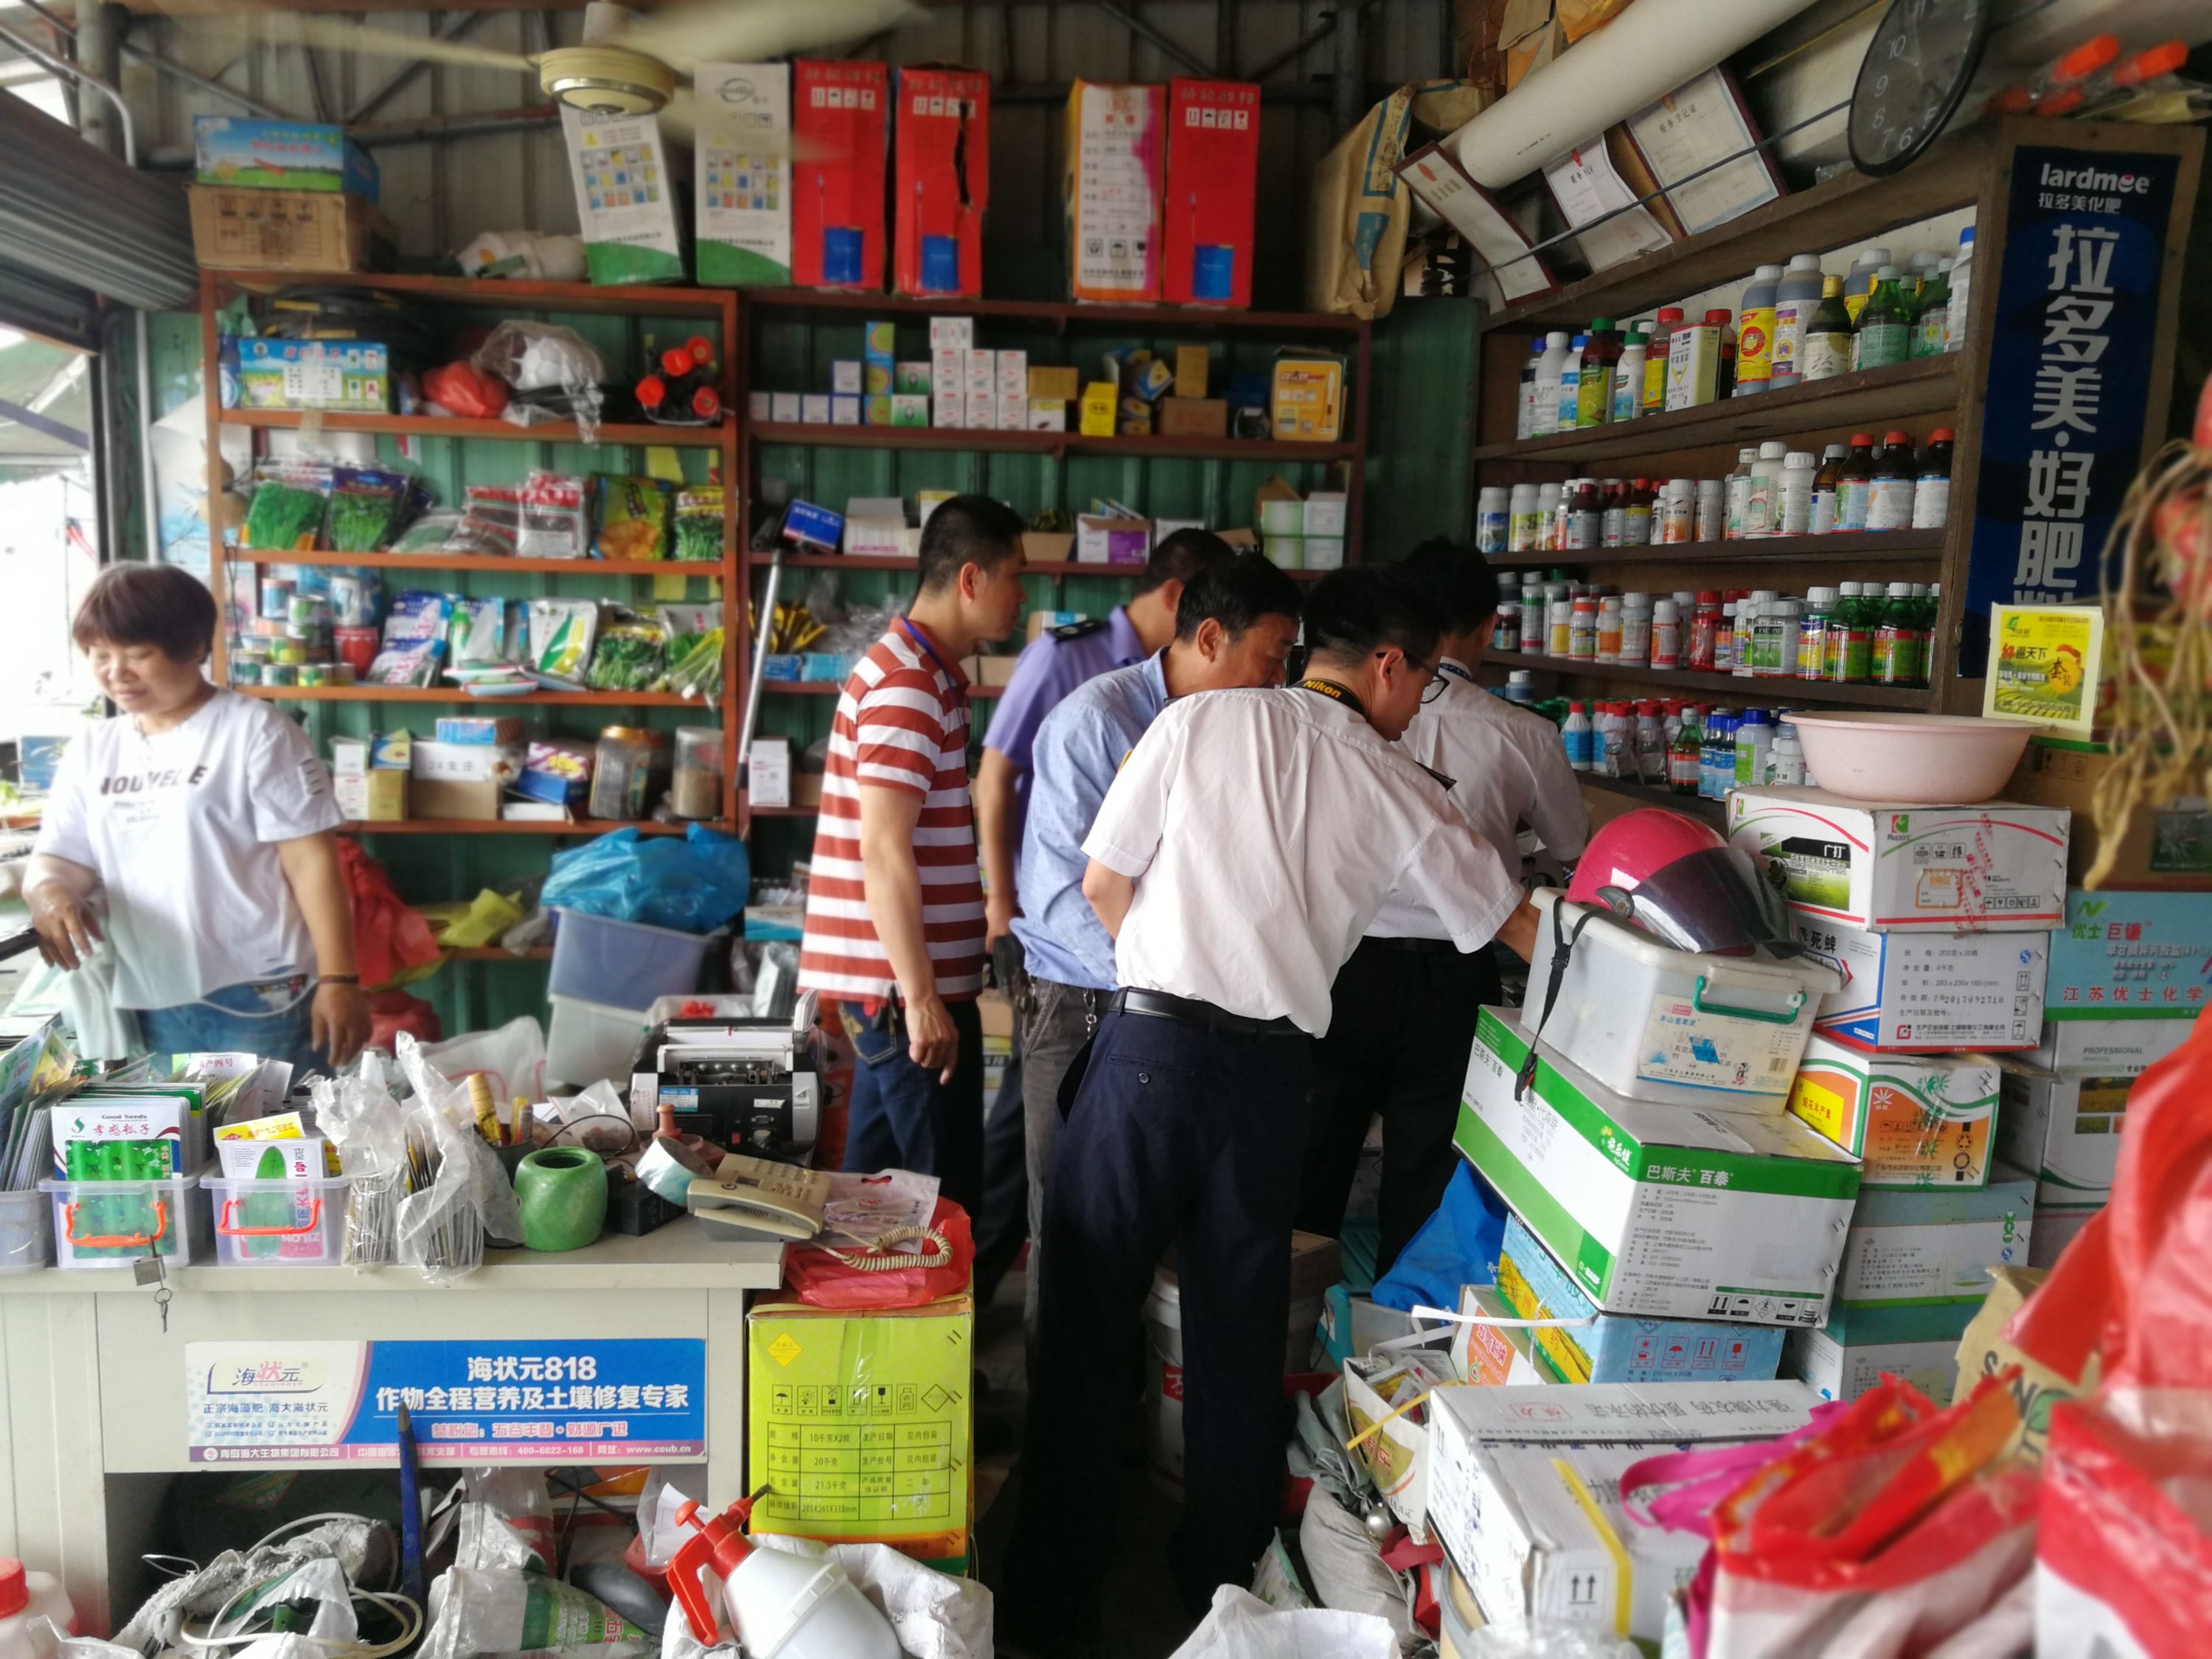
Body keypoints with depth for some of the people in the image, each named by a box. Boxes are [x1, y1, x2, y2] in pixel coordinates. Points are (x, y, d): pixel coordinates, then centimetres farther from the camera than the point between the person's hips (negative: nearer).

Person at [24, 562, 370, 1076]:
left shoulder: (254, 729, -6)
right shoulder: (90, 749, 11)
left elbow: (312, 861, -10)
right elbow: (61, 858, 13)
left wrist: (338, 979, -15)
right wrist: (47, 890, -13)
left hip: (260, 995, -5)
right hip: (151, 1003, 5)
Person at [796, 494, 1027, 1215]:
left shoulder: (917, 669, 14)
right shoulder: (910, 686, -17)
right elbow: (883, 853, -23)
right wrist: (921, 996, -23)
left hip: (888, 975, 10)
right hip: (903, 983, -10)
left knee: (880, 1175, 16)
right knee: (944, 1194, 0)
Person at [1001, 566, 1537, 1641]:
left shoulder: (1199, 722, -1)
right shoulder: (1397, 788, 5)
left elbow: (1103, 883, 1)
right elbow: (1513, 923, 16)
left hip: (1152, 1040, -2)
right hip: (1273, 1068, 2)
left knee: (1088, 1317, 10)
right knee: (1240, 1329, 18)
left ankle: (1054, 1592, 21)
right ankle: (1223, 1574, 34)